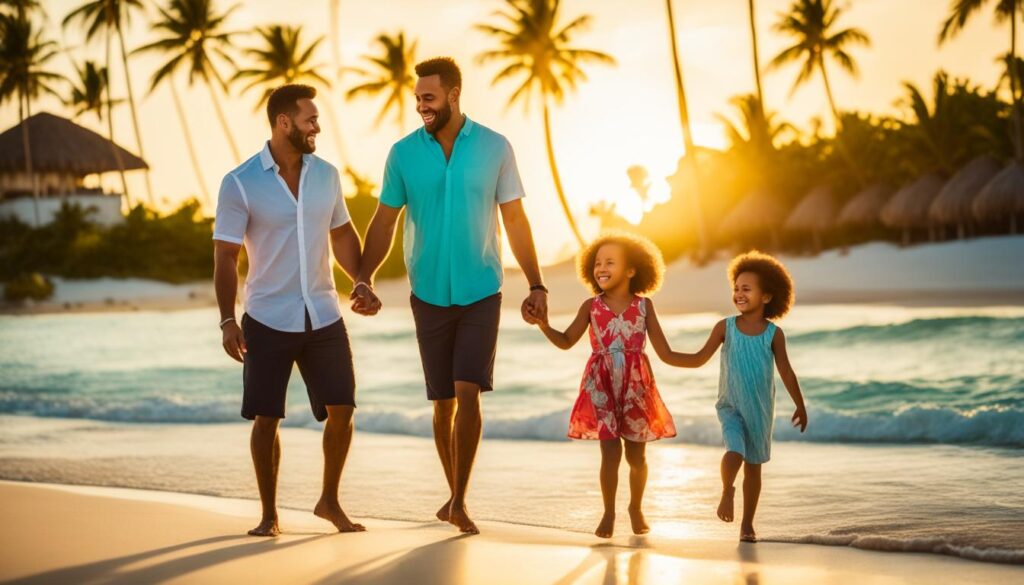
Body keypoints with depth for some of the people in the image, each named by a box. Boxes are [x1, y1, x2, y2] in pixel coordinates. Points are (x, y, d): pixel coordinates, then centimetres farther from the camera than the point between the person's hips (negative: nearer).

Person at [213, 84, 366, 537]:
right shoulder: (240, 183, -8)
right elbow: (225, 257, -6)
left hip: (323, 316, 4)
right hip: (267, 320, -3)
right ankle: (269, 514, 15)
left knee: (341, 409, 0)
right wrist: (227, 321, -12)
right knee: (266, 417, 1)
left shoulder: (326, 174, 5)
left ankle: (330, 502, 19)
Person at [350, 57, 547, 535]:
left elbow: (515, 220, 2)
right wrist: (364, 278, -11)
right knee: (443, 401, 9)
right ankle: (455, 495, 24)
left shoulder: (494, 148, -3)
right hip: (429, 294, 2)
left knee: (468, 392, -13)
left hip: (481, 292, -2)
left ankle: (459, 501, -7)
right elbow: (384, 222, 2)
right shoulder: (403, 153, -1)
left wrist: (536, 285, -2)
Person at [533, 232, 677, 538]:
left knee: (636, 454, 9)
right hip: (601, 386, -1)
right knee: (611, 450, -8)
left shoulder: (643, 305, 2)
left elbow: (663, 349, 3)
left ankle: (636, 507, 32)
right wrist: (543, 325, -16)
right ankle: (609, 513, 8)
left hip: (636, 386, 1)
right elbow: (566, 341, -1)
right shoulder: (591, 306, 2)